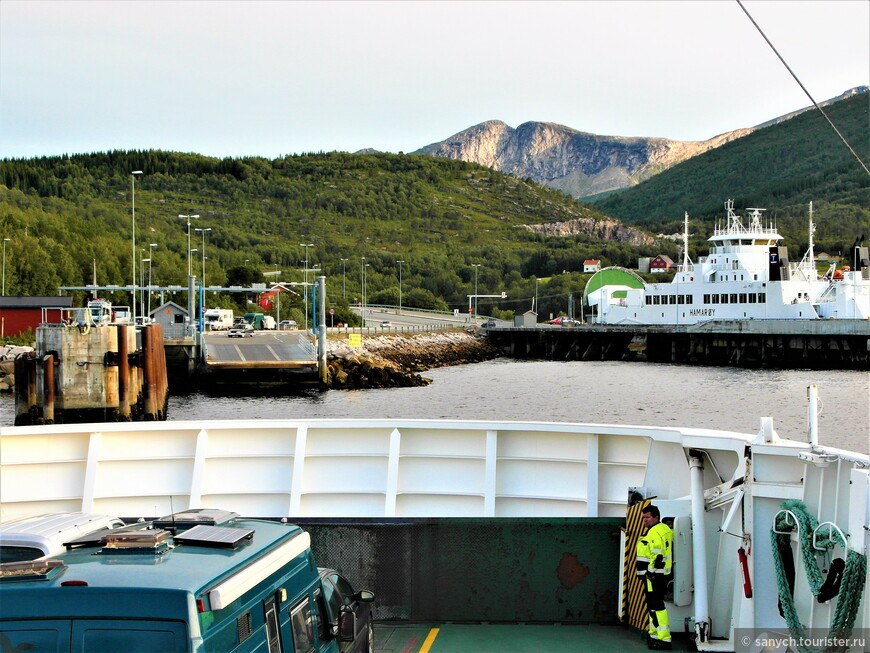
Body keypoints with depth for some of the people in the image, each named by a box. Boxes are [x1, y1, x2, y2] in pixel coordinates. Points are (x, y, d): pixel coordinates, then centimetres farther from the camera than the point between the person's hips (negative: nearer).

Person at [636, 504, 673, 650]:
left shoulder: (655, 532, -17)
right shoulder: (664, 529, 18)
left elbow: (657, 556, -24)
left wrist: (650, 572, -19)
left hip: (655, 575, -11)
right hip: (661, 575, 11)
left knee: (656, 605, -11)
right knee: (653, 604, 19)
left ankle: (664, 639, -13)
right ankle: (655, 634, 28)